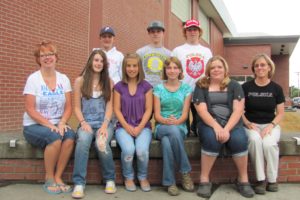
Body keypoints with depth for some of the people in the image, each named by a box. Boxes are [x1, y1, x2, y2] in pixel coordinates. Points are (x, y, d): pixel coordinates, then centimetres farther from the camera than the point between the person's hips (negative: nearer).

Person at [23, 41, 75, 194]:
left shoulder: (63, 79, 5)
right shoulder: (33, 79, -6)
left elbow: (68, 107, 1)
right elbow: (30, 109, -11)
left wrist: (62, 123, -17)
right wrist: (49, 125, -21)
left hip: (57, 125, 3)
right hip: (34, 126, -3)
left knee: (70, 136, -29)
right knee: (55, 137, -33)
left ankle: (58, 177, -15)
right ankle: (49, 179, -12)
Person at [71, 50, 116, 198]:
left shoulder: (108, 82, 10)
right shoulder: (80, 81, 7)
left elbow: (109, 107, 3)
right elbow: (77, 107, 4)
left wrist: (105, 125, -12)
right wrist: (83, 122, -13)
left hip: (104, 123, 0)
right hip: (86, 123, 0)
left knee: (102, 144, -31)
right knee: (83, 140, -35)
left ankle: (110, 179, -8)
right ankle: (79, 183, -28)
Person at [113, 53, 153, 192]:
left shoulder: (146, 86, 4)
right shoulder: (119, 86, 5)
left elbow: (148, 110, 1)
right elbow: (117, 110, 1)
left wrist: (140, 127, -13)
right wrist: (127, 126, -12)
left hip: (143, 126, 0)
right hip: (124, 126, 0)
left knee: (142, 150, -29)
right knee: (128, 149, -30)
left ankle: (143, 177, 3)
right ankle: (128, 177, 1)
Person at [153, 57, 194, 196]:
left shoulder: (186, 88, 7)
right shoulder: (158, 88, 7)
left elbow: (185, 114, 0)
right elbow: (157, 115, 0)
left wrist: (176, 122, -22)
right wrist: (167, 121, -22)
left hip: (179, 126, 0)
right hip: (162, 127, 0)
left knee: (167, 143, -36)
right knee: (173, 131, -38)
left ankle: (170, 182, -18)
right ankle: (185, 171, -23)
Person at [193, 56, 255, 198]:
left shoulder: (234, 86, 9)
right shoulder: (201, 86, 7)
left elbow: (238, 110, -3)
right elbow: (202, 110, -6)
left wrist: (227, 129, -19)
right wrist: (216, 127, -22)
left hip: (232, 123, 1)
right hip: (209, 123, -1)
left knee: (239, 140, -30)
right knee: (212, 138, -34)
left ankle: (243, 180, -10)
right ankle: (204, 180, -19)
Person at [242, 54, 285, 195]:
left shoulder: (276, 88, 3)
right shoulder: (246, 87, 0)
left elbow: (280, 113, 5)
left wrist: (271, 126, -12)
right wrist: (248, 123, -13)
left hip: (270, 125, 1)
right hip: (251, 125, 0)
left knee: (269, 144, -32)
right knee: (255, 140, -35)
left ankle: (272, 179, -9)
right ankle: (261, 179, -21)